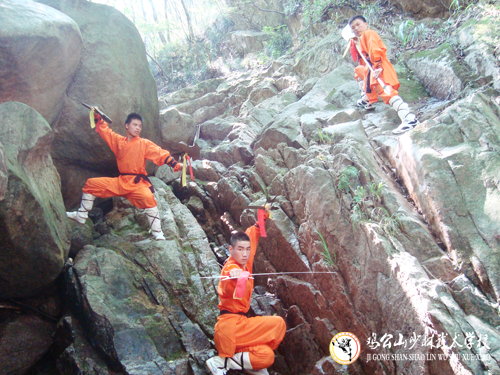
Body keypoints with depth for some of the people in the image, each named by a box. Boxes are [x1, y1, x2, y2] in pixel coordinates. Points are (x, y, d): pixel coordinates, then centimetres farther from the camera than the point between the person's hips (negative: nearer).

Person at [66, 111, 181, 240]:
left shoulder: (145, 144, 0)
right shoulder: (118, 140, 12)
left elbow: (161, 154, -9)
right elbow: (105, 130, 21)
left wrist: (175, 165, -21)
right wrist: (97, 117, 10)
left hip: (137, 183, -5)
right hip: (120, 182, 5)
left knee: (148, 198, -35)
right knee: (91, 184, 8)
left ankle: (158, 233, -24)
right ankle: (81, 216, 22)